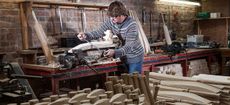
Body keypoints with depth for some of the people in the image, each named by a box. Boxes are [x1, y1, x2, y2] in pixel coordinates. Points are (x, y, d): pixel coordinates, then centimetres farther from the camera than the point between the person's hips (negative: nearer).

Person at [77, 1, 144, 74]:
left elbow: (129, 46, -30)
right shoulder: (110, 21, -9)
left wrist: (115, 52, -45)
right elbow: (99, 32, -7)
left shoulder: (131, 25, -26)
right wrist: (86, 35, -26)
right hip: (123, 57, 6)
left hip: (135, 57, -5)